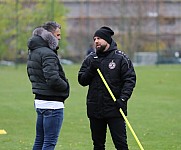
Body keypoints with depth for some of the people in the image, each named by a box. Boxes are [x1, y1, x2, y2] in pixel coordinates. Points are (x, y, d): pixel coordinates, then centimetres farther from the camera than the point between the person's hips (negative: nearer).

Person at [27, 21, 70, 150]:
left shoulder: (33, 52, 13)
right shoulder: (48, 54, -18)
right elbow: (53, 79, -27)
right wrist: (66, 86, -9)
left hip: (39, 101, 10)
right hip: (52, 103, -10)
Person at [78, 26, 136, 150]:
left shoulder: (121, 58, -1)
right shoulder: (90, 59, 11)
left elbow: (130, 79, -5)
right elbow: (82, 81, 8)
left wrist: (123, 98, -17)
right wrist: (91, 69, -9)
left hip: (115, 108, -4)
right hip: (95, 109, 4)